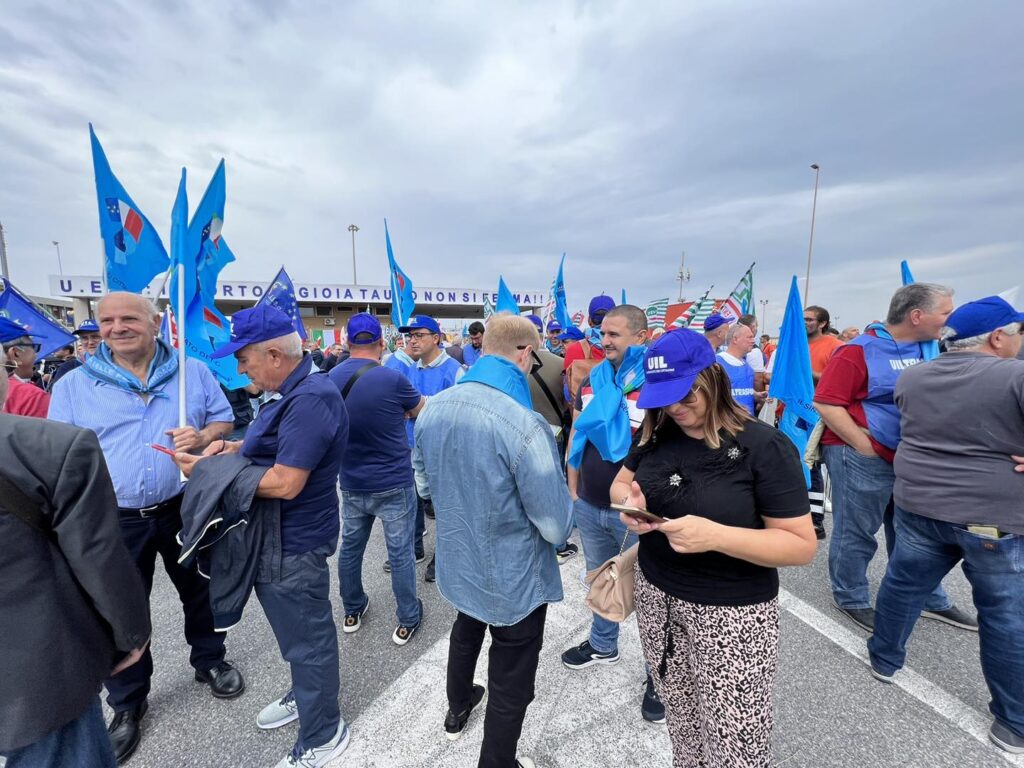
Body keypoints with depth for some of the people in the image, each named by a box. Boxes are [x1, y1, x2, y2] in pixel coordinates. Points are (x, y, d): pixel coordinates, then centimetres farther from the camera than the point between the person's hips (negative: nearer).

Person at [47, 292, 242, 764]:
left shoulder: (193, 373, -1)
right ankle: (126, 704, 37)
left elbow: (224, 420, 5)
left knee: (200, 591, 17)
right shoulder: (73, 385, 0)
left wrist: (202, 436, -18)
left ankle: (210, 660, 42)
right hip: (114, 521, 0)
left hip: (186, 509, 0)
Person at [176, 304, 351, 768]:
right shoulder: (295, 390, 7)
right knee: (298, 629, 27)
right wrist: (233, 447, 1)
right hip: (281, 536, 10)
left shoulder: (311, 399, -27)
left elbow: (284, 483, -29)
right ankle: (305, 695, 50)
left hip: (295, 542, -10)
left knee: (307, 637, 9)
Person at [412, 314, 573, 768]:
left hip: (458, 564, 7)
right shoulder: (524, 426, -31)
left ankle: (457, 711, 60)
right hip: (514, 579, -7)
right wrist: (561, 521, -1)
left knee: (465, 633, 34)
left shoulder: (432, 410, -9)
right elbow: (557, 528, -23)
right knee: (511, 685, 17)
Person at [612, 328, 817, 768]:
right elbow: (621, 482, 11)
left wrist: (716, 536, -30)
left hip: (731, 613, -4)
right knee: (681, 721, 20)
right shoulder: (656, 434, -1)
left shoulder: (764, 446, -16)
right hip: (656, 596, 5)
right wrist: (629, 503, -13)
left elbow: (802, 545, -15)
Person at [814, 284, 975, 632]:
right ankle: (851, 600, 24)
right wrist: (865, 447, -19)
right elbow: (826, 404, -21)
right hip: (861, 458, -8)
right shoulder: (858, 351, -16)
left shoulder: (927, 348, 7)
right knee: (856, 533, 6)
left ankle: (928, 599, 39)